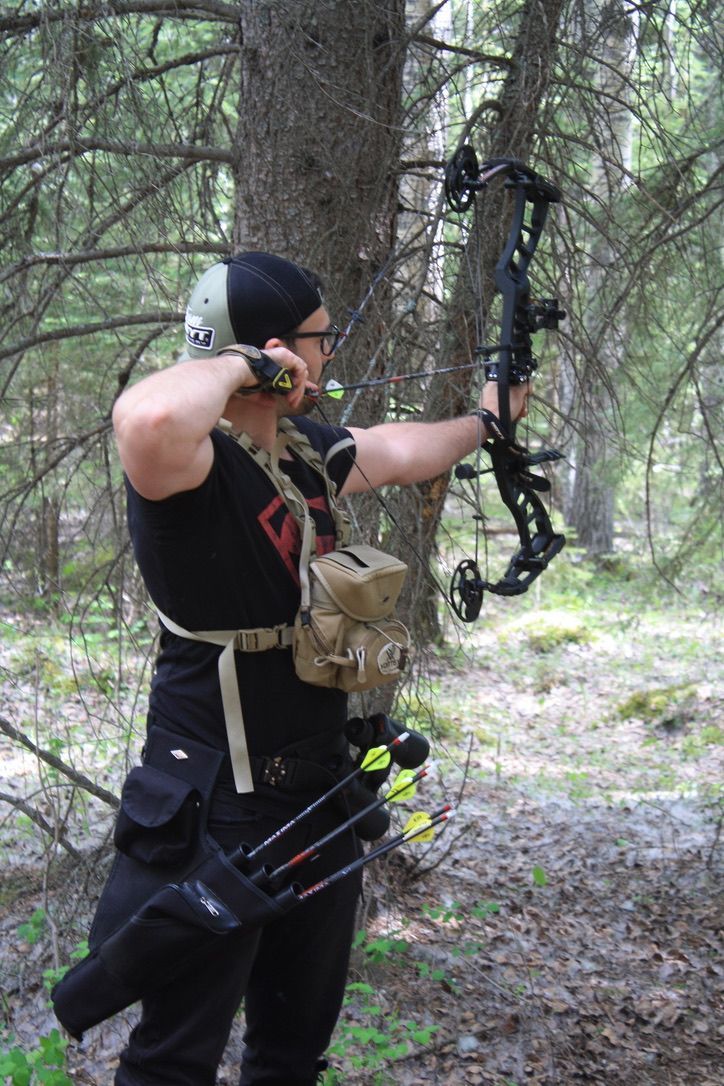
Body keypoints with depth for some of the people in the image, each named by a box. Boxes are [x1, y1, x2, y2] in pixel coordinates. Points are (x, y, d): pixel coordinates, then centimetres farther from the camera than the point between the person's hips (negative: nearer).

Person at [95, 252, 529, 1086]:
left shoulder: (306, 453, 6)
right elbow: (149, 417, -46)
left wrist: (481, 421, 42)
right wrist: (238, 364, -26)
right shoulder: (189, 462, -21)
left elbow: (394, 452, 27)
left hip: (319, 792, 9)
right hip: (221, 810, -9)